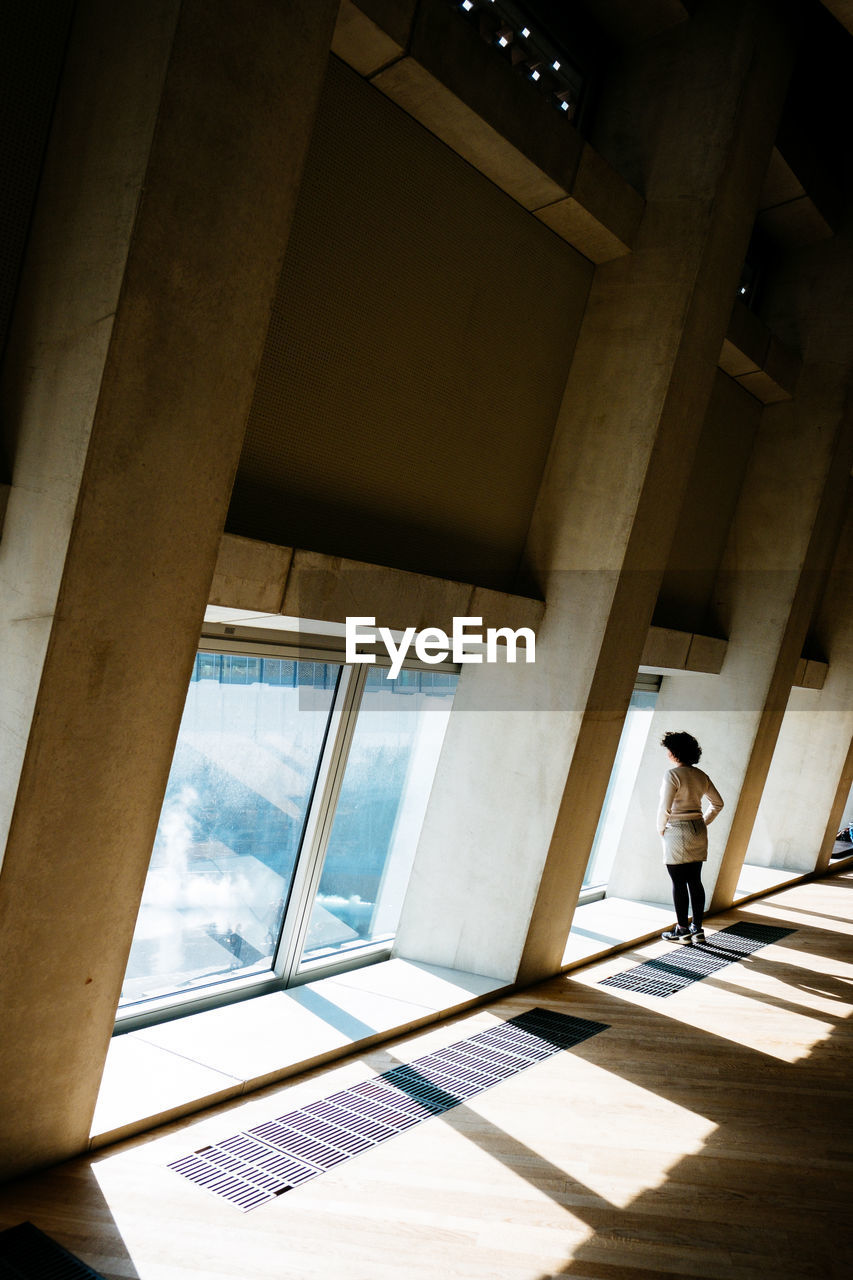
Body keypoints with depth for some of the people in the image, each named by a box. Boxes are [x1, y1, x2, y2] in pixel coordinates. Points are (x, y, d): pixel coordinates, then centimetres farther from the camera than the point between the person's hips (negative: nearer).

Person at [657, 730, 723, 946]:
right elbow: (717, 803, 15)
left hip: (677, 834, -7)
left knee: (679, 883, 1)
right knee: (695, 881, 12)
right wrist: (702, 823, 18)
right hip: (698, 833, 7)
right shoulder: (701, 775, 7)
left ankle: (683, 932, 8)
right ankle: (697, 929, 18)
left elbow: (665, 808, -19)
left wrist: (661, 829, -3)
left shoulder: (673, 774, -15)